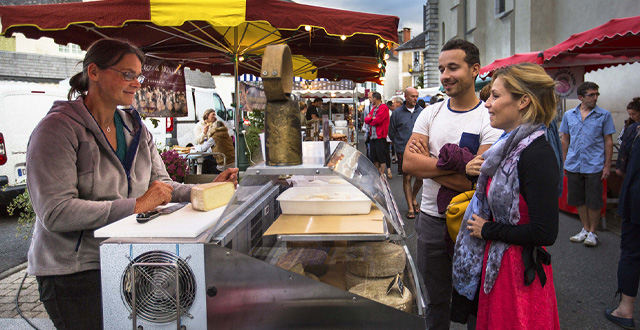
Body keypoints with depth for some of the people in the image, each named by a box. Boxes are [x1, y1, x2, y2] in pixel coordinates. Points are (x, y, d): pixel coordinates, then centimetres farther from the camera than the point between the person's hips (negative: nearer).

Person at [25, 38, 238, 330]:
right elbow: (55, 212, -22)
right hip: (73, 272, -6)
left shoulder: (136, 128, 9)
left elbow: (161, 185, 6)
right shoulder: (57, 129, -14)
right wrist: (136, 206, -26)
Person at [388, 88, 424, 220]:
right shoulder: (397, 112, 0)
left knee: (420, 177, 4)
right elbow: (391, 132, 7)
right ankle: (410, 207, 13)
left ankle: (413, 199, 31)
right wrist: (400, 144, 5)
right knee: (407, 178, 2)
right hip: (404, 151, -2)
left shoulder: (421, 111, 5)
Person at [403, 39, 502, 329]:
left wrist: (426, 161, -15)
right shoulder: (430, 114, 3)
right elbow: (408, 164, -10)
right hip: (430, 219, 4)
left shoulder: (490, 120, -11)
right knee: (436, 300, 20)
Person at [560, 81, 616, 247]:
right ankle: (585, 229, 27)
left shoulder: (604, 115, 0)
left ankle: (592, 232, 18)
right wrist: (564, 162, 9)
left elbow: (608, 141, 1)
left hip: (594, 166, -3)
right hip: (573, 165, 3)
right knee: (579, 200, 11)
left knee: (593, 202, 2)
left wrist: (607, 165, -4)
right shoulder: (569, 115, 6)